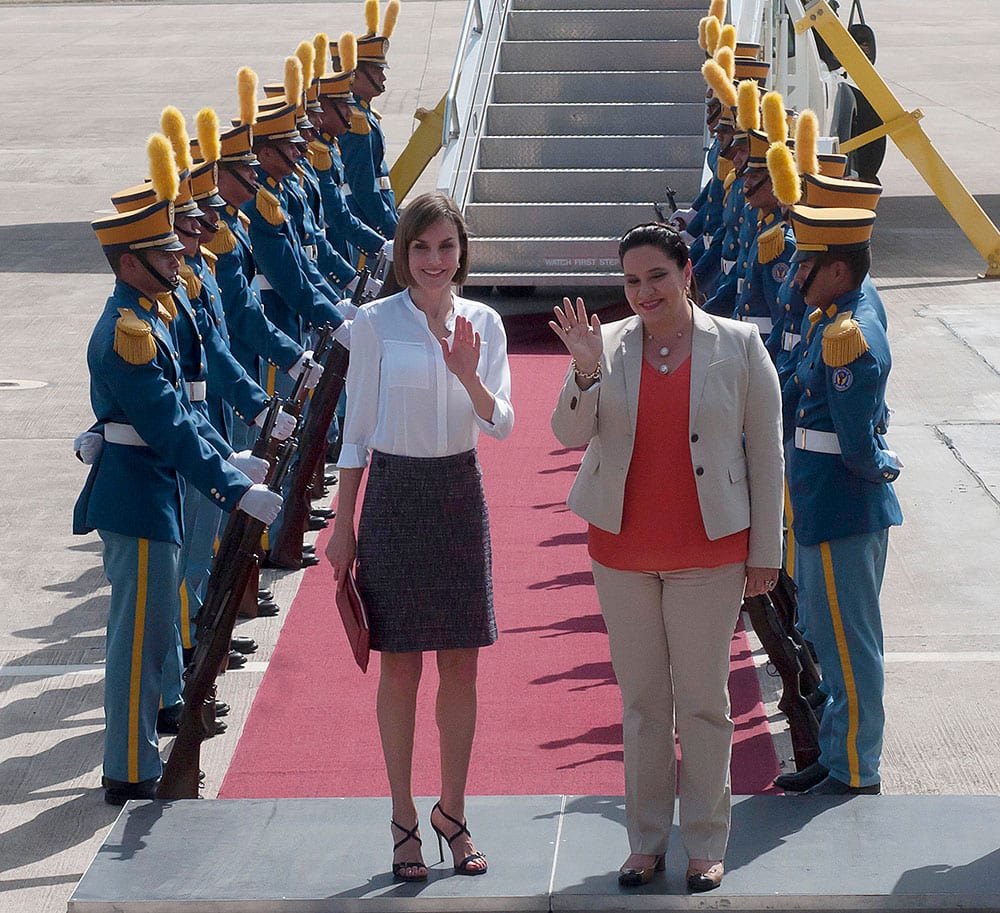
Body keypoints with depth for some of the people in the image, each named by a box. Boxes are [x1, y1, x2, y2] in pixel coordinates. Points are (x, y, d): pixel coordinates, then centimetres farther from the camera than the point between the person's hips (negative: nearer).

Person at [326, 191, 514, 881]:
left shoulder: (483, 324, 1)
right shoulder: (376, 323, -5)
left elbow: (503, 425, -5)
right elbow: (357, 429, 0)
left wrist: (468, 376, -24)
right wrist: (344, 523, 0)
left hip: (460, 494, 2)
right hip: (394, 494, -2)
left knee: (461, 666, 7)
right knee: (400, 666, 4)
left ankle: (453, 812, 22)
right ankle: (405, 819, 17)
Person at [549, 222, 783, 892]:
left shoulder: (739, 346, -3)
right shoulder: (607, 344, 2)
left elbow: (766, 452, 0)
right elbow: (571, 434, -3)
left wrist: (765, 551, -1)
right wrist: (586, 368, -20)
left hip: (708, 553, -2)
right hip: (623, 551, 2)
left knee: (703, 702, 4)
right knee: (642, 699, 11)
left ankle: (707, 845, 16)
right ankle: (647, 841, 22)